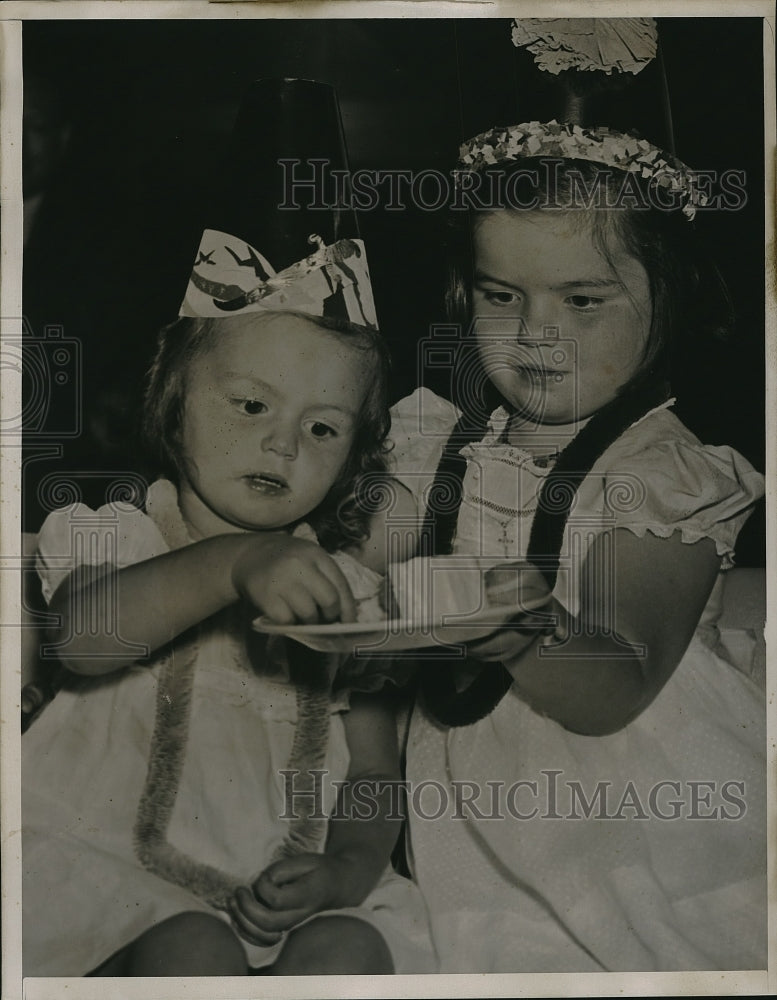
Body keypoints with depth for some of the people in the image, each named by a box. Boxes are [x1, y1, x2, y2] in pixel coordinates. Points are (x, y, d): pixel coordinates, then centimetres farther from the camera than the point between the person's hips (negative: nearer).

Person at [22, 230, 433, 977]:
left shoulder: (344, 588, 7)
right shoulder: (114, 538, -2)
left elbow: (373, 765, 6)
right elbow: (84, 636, -27)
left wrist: (347, 869, -14)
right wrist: (229, 565, -43)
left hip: (282, 880, 3)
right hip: (111, 862, -3)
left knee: (347, 950, -25)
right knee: (192, 950, -31)